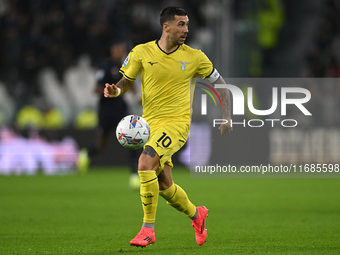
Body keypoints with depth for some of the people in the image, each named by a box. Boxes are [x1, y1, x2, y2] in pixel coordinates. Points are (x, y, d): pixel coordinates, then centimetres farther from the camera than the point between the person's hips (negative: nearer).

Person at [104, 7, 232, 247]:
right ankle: (196, 214, 38)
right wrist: (115, 90, -16)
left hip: (177, 124, -4)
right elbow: (125, 82, 8)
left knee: (145, 164, -27)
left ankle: (148, 229, -17)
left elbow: (221, 85, 8)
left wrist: (227, 118, -1)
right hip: (150, 125, 4)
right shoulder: (142, 52, 0)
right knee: (164, 187, 8)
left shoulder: (194, 57, -2)